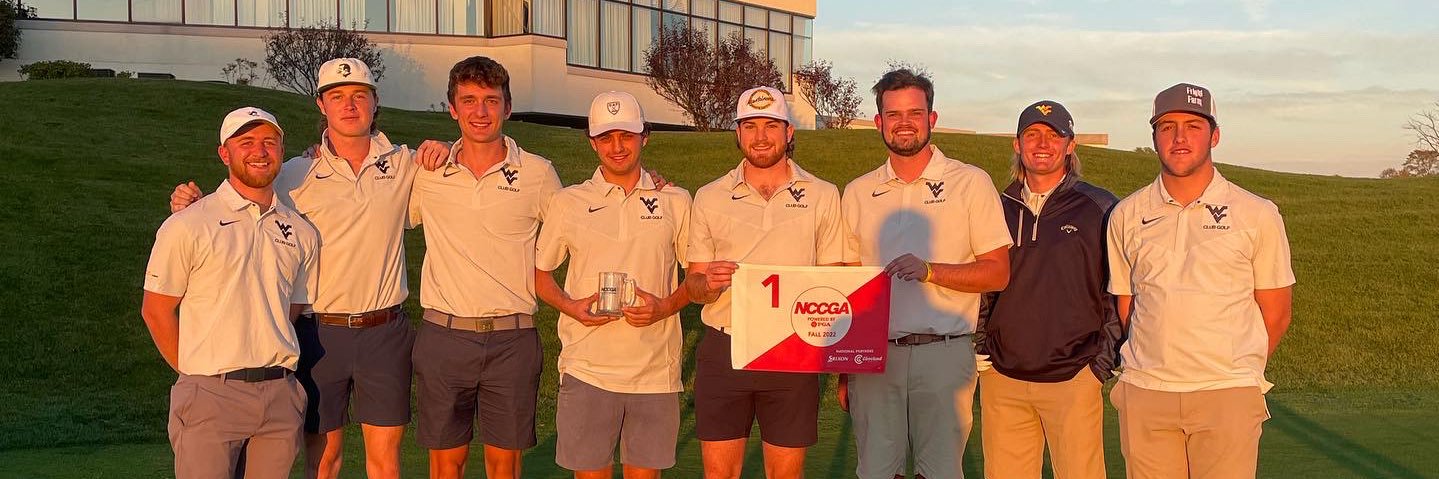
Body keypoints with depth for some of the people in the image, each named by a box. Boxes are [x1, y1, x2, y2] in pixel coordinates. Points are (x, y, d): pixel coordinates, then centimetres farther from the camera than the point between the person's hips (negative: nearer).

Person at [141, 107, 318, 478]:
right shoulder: (187, 226, -1)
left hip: (280, 395, 4)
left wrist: (269, 369, 11)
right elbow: (155, 311, 2)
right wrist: (196, 373, 4)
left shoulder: (302, 233, 11)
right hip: (210, 395, -4)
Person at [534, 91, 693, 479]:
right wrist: (570, 306, -8)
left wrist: (665, 307, -8)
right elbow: (540, 272, 12)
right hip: (587, 369, 0)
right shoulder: (568, 203, 5)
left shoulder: (675, 202, 6)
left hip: (655, 370, 1)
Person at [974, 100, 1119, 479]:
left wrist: (1104, 362, -3)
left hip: (1074, 378, -3)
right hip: (1002, 378, 4)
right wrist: (981, 349, 9)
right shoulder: (999, 209, 11)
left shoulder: (1100, 209, 0)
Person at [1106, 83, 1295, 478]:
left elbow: (1276, 314, 9)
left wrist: (1234, 369, 10)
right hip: (1144, 392, 2)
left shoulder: (1258, 215, 4)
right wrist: (1162, 363, 11)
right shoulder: (1126, 216, 8)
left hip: (1228, 396, -2)